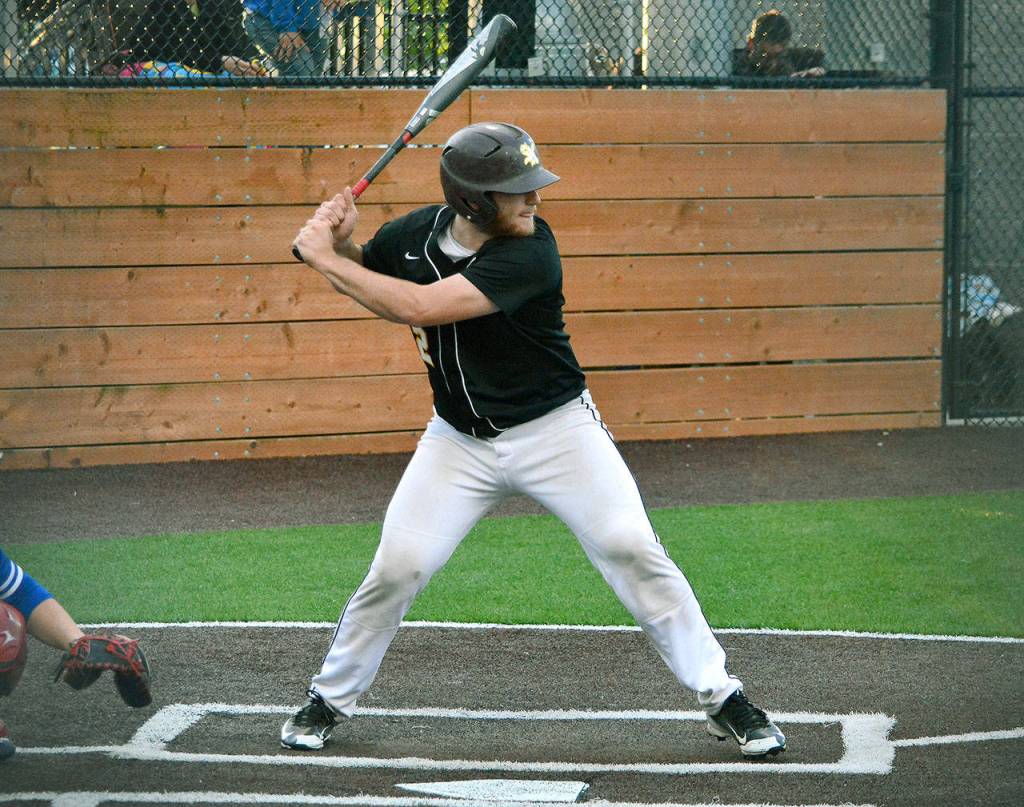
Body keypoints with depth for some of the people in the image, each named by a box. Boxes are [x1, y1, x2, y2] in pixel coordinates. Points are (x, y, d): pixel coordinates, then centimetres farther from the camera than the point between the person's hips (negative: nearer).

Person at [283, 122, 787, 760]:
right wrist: (341, 243, -9)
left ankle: (721, 696, -3)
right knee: (396, 568, -5)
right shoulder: (416, 233, -8)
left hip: (556, 429, -3)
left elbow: (420, 307, -33)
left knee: (632, 550, -14)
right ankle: (331, 700, 17)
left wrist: (322, 257, -26)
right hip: (460, 440, 4)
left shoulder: (531, 253, -25)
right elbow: (380, 296, 13)